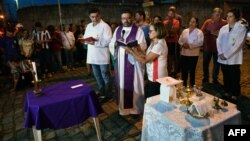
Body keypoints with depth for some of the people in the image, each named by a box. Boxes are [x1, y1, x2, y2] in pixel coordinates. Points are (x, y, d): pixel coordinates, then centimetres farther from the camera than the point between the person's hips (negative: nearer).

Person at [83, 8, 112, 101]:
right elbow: (85, 38, 15)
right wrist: (87, 40, -8)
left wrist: (96, 42, -26)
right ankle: (101, 92, 36)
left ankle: (108, 94, 18)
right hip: (93, 56, 7)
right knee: (97, 75, 18)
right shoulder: (89, 26, 12)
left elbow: (108, 41, -20)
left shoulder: (105, 26, -12)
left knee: (105, 76, 4)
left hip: (102, 56, -7)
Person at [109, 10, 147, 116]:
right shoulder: (118, 29, 12)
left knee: (133, 84, 3)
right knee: (122, 84, 10)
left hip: (133, 62, -4)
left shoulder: (138, 30, -2)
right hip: (120, 62, 4)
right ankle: (123, 107, 26)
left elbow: (143, 47, -11)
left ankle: (135, 108, 18)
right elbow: (111, 45, 8)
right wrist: (116, 43, -14)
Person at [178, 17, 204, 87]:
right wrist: (182, 44, -11)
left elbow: (200, 42, -14)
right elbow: (180, 40, 10)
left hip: (193, 55, -4)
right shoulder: (185, 31, 11)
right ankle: (184, 85, 25)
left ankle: (191, 86, 19)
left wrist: (190, 45, -22)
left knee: (192, 71, 5)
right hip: (184, 54, 4)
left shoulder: (199, 32, -3)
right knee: (184, 70, 9)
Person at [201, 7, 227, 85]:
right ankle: (205, 79, 25)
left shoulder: (224, 23, -3)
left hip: (218, 47, 0)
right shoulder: (207, 22, -2)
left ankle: (215, 79, 26)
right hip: (207, 46, 0)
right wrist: (211, 33, -17)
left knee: (217, 64, 10)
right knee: (205, 63, 9)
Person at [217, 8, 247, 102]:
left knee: (234, 79, 4)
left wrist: (226, 55, -14)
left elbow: (238, 44, -13)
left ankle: (234, 96, 19)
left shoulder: (241, 28, -6)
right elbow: (219, 41, 6)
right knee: (226, 78, 15)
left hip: (233, 59, -4)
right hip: (223, 59, 4)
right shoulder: (223, 28, 9)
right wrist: (220, 53, -8)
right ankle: (227, 93, 30)